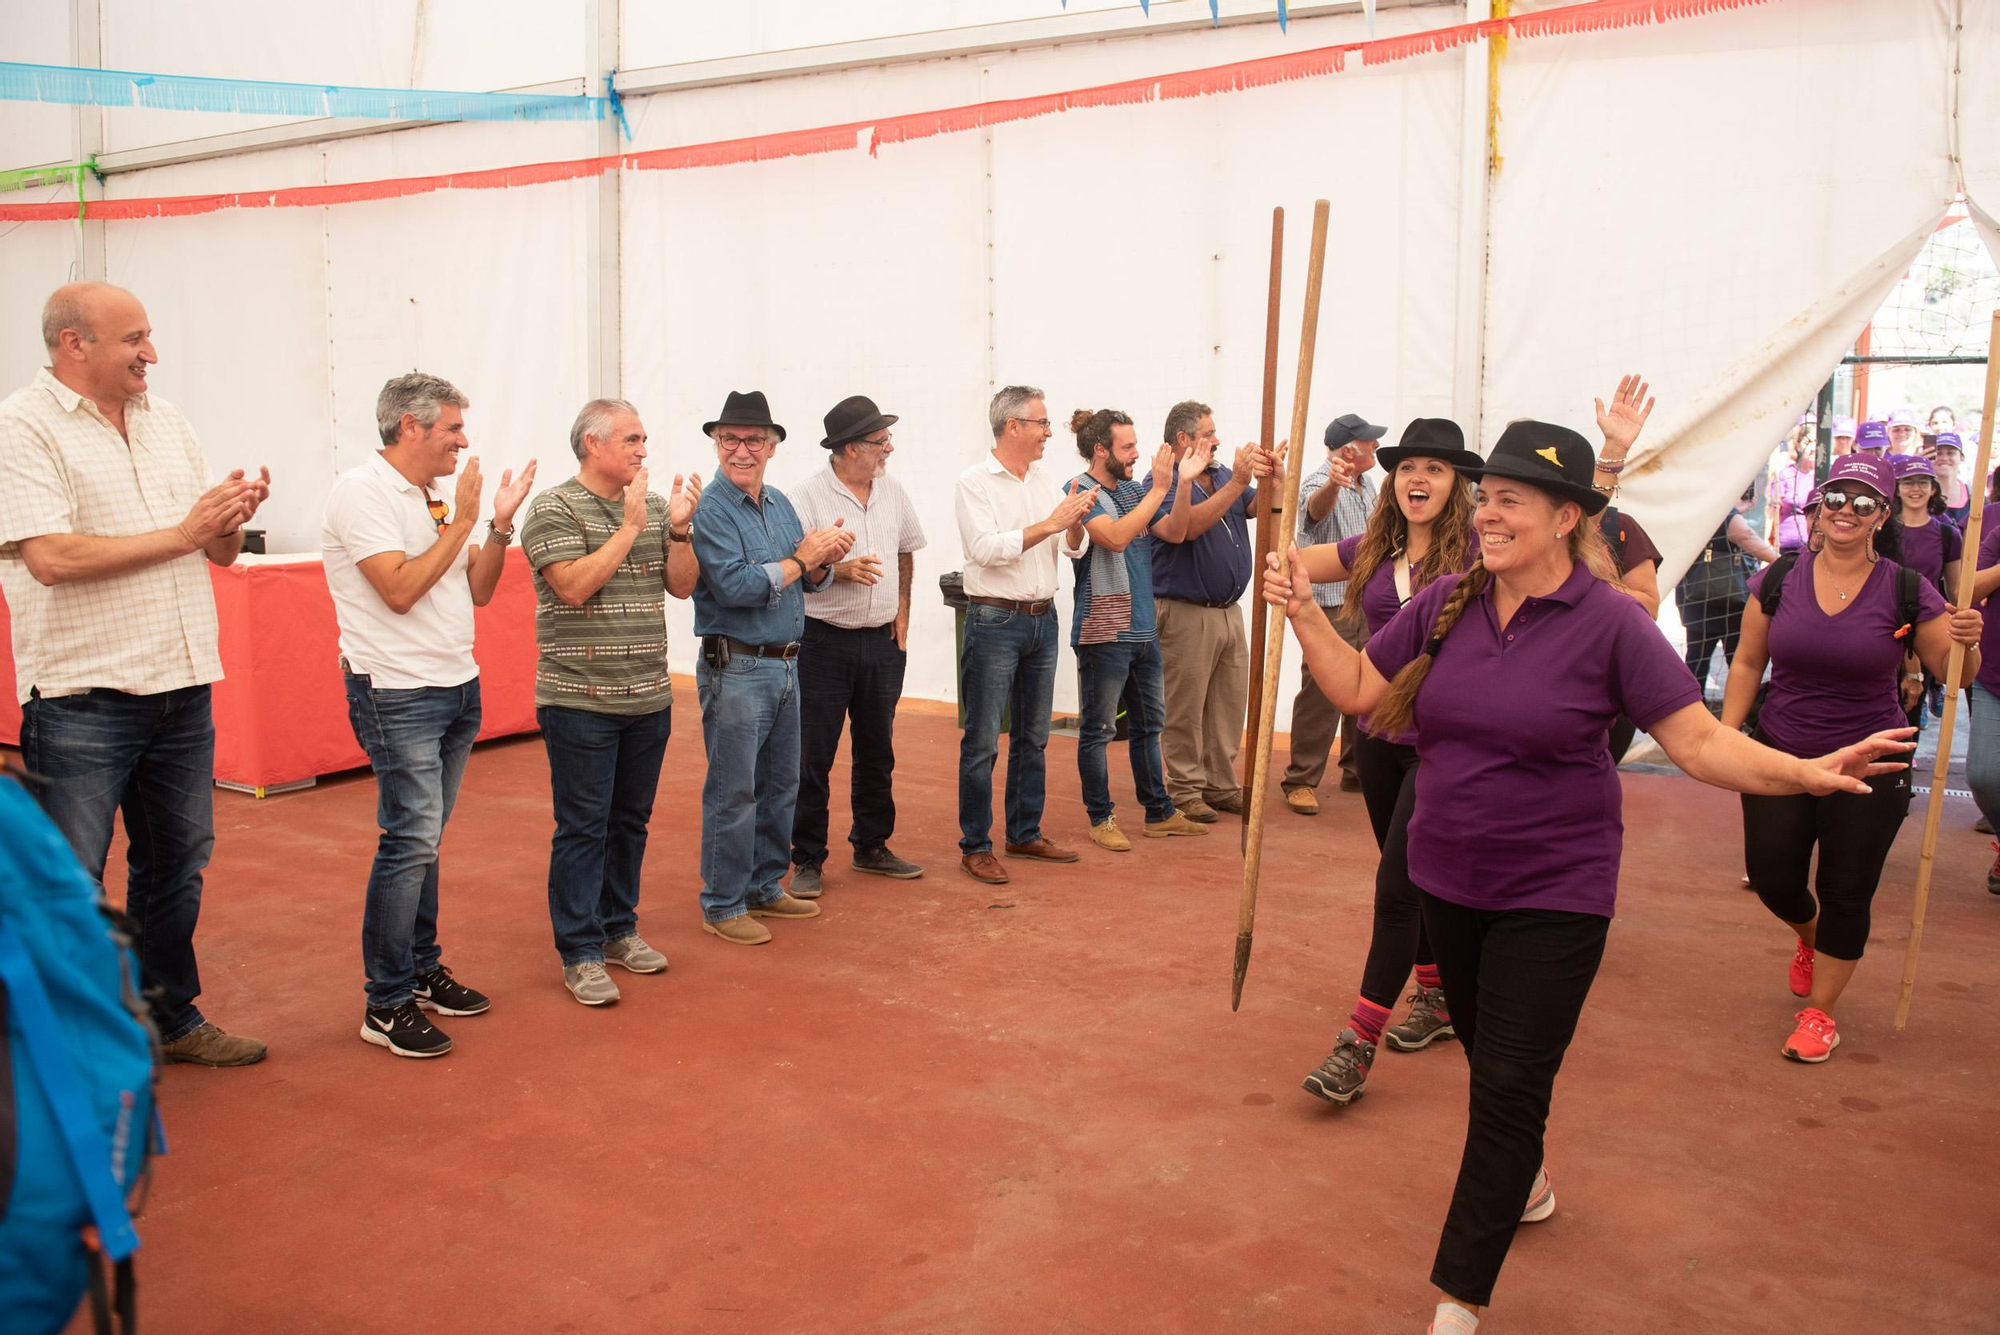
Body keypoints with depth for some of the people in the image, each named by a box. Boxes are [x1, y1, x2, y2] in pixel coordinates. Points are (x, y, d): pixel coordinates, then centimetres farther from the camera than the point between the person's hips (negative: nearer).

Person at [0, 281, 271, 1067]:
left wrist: (233, 517, -9)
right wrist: (181, 533, -15)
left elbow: (220, 553, 13)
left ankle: (172, 1018, 32)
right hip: (82, 701, -6)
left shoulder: (167, 421, 11)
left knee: (175, 868, 17)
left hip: (182, 689, 7)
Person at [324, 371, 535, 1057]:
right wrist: (462, 522, -14)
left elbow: (478, 591, 13)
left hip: (456, 688, 8)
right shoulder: (362, 492, -10)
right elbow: (400, 590, -20)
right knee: (411, 840, -9)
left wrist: (500, 524, 0)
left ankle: (424, 969, 24)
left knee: (424, 839, 14)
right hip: (398, 694, -8)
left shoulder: (433, 499, 13)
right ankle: (387, 1005, -1)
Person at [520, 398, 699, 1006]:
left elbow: (682, 586, 9)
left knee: (631, 820, 15)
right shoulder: (554, 508, -8)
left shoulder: (652, 506, 9)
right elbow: (574, 587, -19)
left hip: (649, 699, 6)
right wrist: (630, 527, -18)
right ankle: (580, 953, 9)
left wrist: (679, 528, -6)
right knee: (583, 829, 0)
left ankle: (619, 928, 28)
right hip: (581, 701, -6)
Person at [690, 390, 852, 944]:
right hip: (736, 667, -8)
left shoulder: (779, 503, 11)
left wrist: (826, 557, -10)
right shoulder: (710, 509, -12)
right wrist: (801, 558, -15)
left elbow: (810, 579, 12)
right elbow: (734, 586, -23)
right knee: (733, 793, -1)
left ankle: (765, 887, 29)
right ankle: (722, 905, 11)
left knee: (781, 786, 15)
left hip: (786, 664, 8)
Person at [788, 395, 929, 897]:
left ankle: (871, 847, 28)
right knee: (813, 757, 0)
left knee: (877, 751, 14)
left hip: (883, 642, 6)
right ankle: (807, 860, 11)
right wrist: (838, 572, -25)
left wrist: (902, 611, 12)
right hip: (824, 642, -6)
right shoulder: (808, 497, -12)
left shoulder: (892, 492, 7)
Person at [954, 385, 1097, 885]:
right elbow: (986, 548, -20)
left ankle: (1025, 833, 26)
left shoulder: (1044, 480, 11)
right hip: (995, 621, -7)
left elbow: (1075, 548, 8)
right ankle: (975, 847, 6)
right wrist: (1049, 524, -21)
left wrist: (1076, 521, -13)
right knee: (983, 741, -2)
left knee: (1033, 736, 14)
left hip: (1043, 619, 7)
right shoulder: (975, 482, -8)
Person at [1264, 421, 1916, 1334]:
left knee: (1509, 1088, -2)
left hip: (1553, 893, -5)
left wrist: (1807, 773, -29)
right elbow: (1358, 688, 5)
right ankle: (1525, 1183, 52)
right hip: (1449, 880, 5)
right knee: (1484, 1047, 23)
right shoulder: (1445, 603, -3)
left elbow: (1701, 741, -14)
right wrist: (1304, 613, -6)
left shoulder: (1609, 622, -15)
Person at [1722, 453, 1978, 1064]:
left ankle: (1819, 1011, 24)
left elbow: (1955, 673, -1)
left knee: (1846, 894, 5)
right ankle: (1809, 938, 42)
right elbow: (1747, 663, 5)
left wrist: (1967, 643, -23)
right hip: (1780, 756, 2)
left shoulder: (1907, 593, -7)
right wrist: (1725, 737, 0)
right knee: (1772, 877, 4)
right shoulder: (1779, 580, -3)